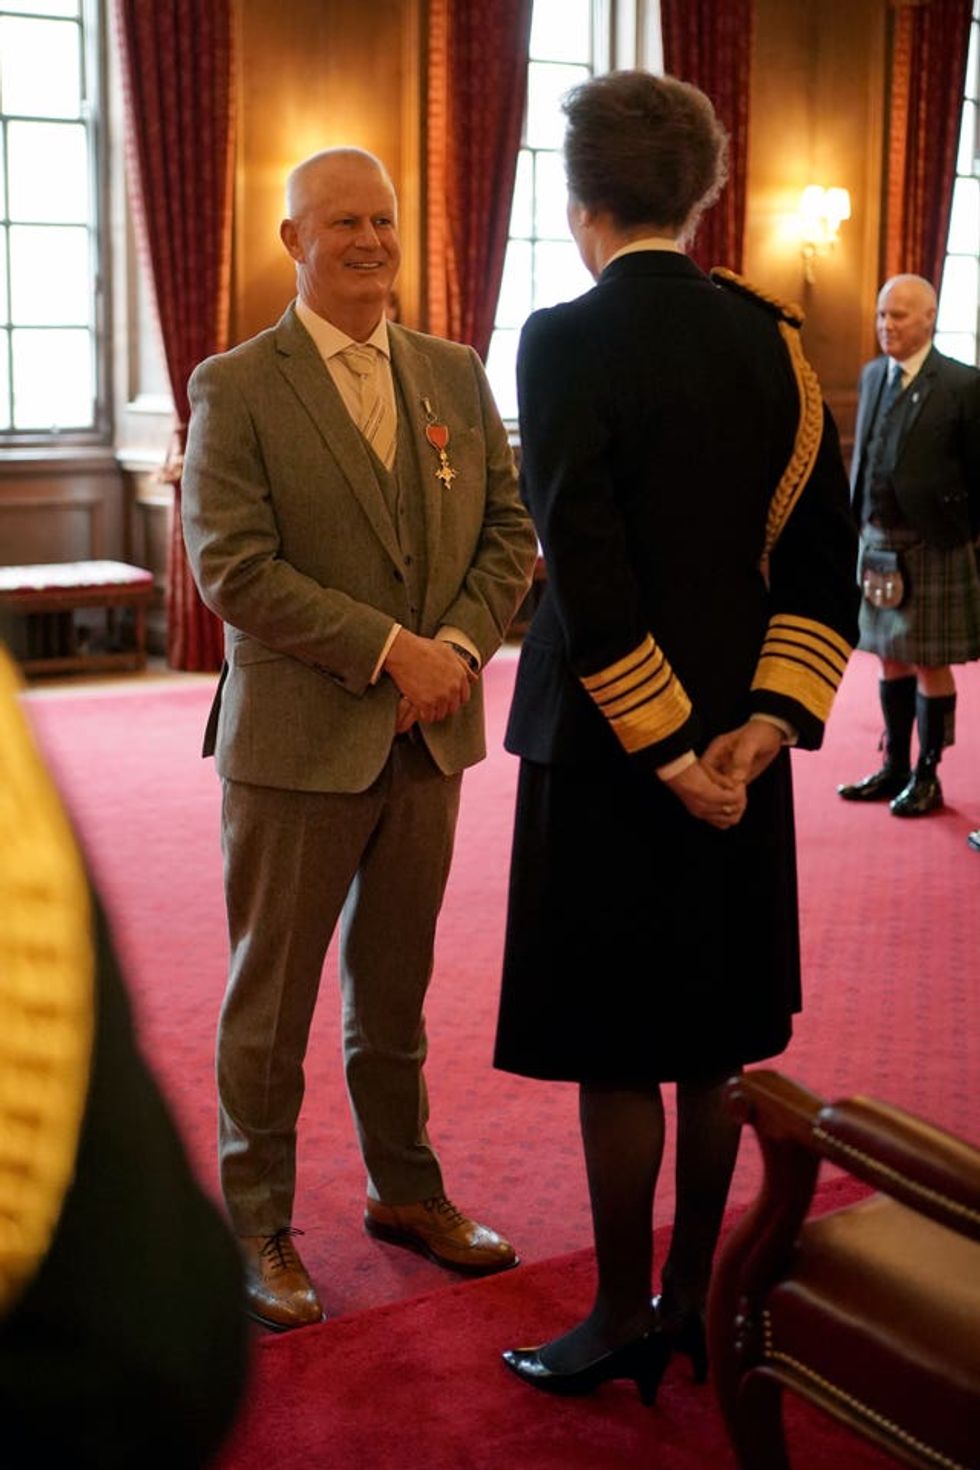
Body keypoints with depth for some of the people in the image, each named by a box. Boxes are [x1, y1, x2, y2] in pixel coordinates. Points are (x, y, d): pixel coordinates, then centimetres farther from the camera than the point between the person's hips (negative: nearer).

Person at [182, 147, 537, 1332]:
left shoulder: (455, 375, 8)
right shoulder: (234, 388, -7)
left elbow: (509, 529, 8)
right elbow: (231, 566, -16)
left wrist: (462, 644, -10)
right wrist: (391, 648, -19)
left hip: (429, 738, 5)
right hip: (297, 741, -4)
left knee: (395, 986, 18)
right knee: (271, 1000, 7)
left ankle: (405, 1188, 35)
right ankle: (258, 1227, 23)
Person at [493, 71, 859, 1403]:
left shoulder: (568, 341, -13)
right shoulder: (772, 336, 5)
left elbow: (585, 567, -19)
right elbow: (825, 554, 2)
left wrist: (663, 749, -14)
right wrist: (763, 722, -3)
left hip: (613, 742, -6)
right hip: (736, 735, 6)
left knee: (616, 1052, 6)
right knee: (711, 1041, 15)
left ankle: (626, 1325, 19)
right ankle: (695, 1299, 29)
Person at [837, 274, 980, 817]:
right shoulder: (872, 375, 8)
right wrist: (856, 524, 8)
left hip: (932, 546, -6)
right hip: (878, 543, 6)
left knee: (929, 663, 3)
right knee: (890, 657, 14)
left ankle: (927, 777, 15)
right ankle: (894, 767, 27)